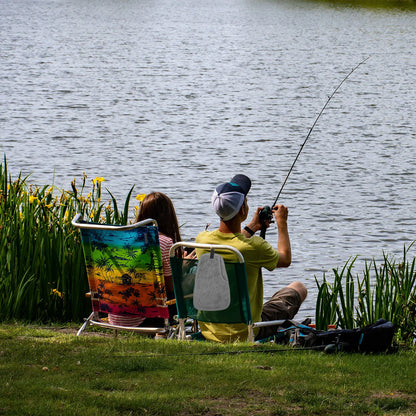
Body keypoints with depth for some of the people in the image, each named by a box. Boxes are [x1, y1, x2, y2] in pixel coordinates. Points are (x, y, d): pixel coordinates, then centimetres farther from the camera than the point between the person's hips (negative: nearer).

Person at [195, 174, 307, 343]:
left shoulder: (202, 240, -11)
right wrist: (282, 223, 12)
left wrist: (252, 227, 25)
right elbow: (285, 260, -2)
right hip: (245, 333, -5)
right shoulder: (254, 246, -25)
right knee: (298, 288, 17)